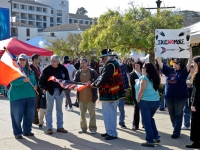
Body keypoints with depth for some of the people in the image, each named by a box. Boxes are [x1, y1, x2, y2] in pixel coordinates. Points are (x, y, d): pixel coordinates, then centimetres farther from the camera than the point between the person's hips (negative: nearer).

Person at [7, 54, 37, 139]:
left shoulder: (30, 71, 14)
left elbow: (34, 80, 22)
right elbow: (13, 81, -17)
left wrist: (35, 86, 1)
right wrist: (23, 80, -29)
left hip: (30, 95, 6)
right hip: (17, 96, -5)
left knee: (30, 114, 9)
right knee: (17, 115, -1)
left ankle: (27, 130, 23)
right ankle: (17, 132, 9)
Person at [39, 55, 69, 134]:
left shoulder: (63, 69, -2)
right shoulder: (47, 69, -10)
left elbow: (67, 79, 8)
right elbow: (41, 81, -5)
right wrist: (44, 88, -13)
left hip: (60, 91, 3)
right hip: (50, 91, -3)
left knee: (59, 109, 11)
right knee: (49, 109, 2)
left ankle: (60, 127, 19)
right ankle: (49, 128, 7)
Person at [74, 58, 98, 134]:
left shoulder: (92, 72, -2)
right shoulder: (78, 73, 8)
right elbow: (75, 82, 5)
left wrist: (91, 82, -23)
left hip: (91, 96, -3)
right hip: (81, 97, 4)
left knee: (92, 113, 3)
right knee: (82, 113, 11)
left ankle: (92, 128, 10)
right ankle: (83, 127, 21)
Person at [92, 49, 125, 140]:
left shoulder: (110, 66, -19)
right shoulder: (114, 64, 14)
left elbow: (103, 78, -22)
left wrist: (94, 84, -7)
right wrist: (96, 83, 10)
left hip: (109, 94, -10)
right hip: (114, 93, 10)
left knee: (109, 114, -4)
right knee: (110, 113, 17)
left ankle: (112, 133, 1)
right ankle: (110, 131, 25)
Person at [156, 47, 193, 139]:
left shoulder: (183, 72, -4)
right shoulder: (169, 70, 6)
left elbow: (189, 63, -13)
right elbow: (160, 63, 8)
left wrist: (190, 52, -18)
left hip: (180, 97, -5)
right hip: (169, 96, 5)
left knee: (178, 114, 1)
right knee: (172, 114, 14)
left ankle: (176, 132, 3)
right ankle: (176, 130, 30)